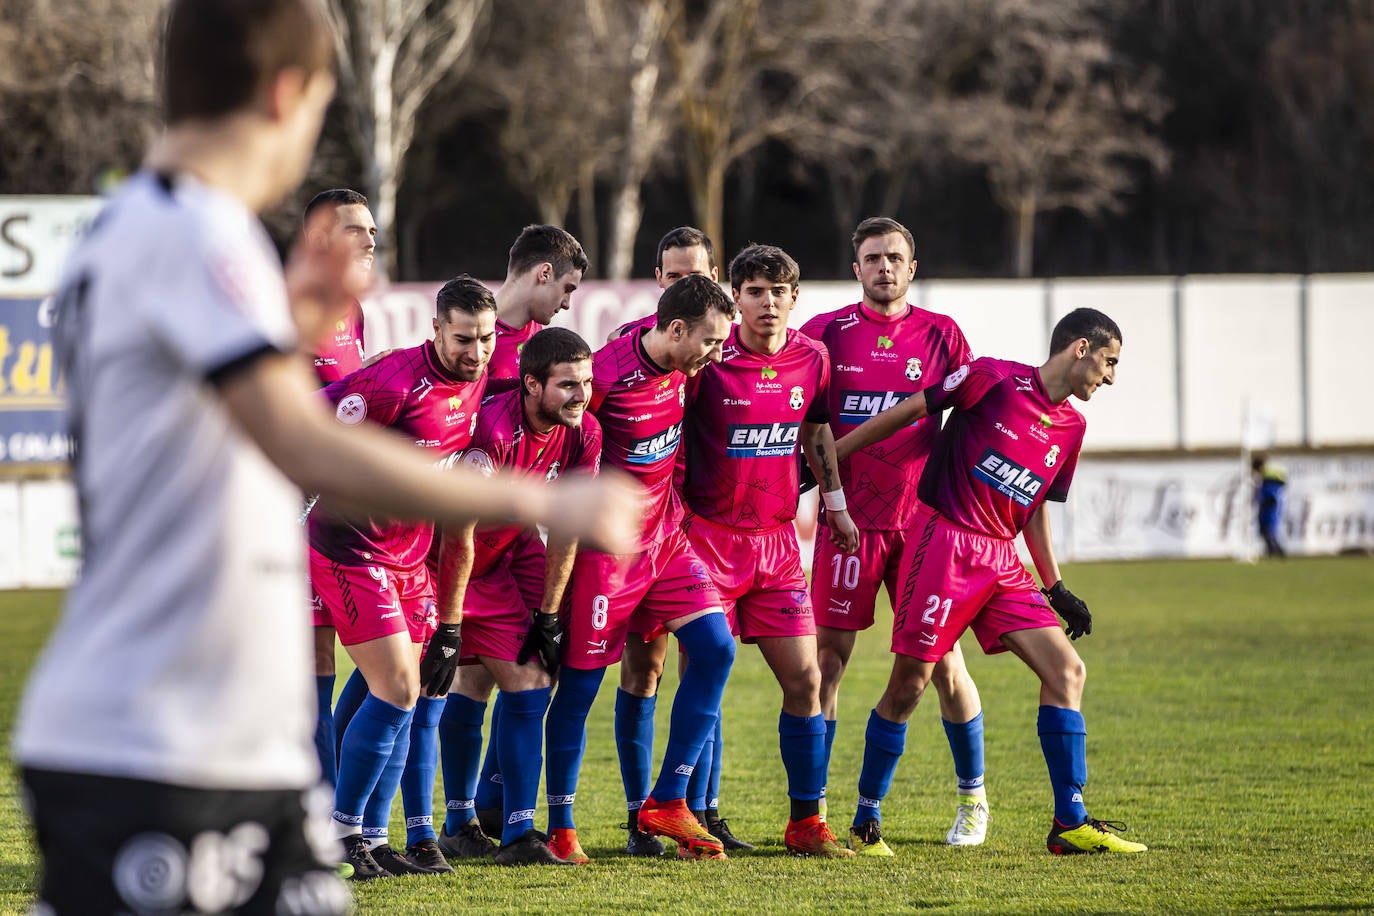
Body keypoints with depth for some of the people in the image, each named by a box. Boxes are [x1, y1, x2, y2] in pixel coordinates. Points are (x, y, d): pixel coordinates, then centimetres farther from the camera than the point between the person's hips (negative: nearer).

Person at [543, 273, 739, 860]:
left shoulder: (684, 364, -2)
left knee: (715, 649, -2)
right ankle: (560, 828, 10)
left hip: (665, 530, 7)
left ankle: (667, 804, 6)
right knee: (581, 680, -1)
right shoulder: (605, 375, -24)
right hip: (606, 542, -7)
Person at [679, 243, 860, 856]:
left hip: (777, 540, 4)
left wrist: (835, 503, 20)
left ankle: (806, 822, 10)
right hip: (708, 536, -4)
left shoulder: (811, 358, 3)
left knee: (804, 679, 1)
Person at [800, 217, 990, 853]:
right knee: (827, 655, -4)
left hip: (923, 519, 0)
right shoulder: (828, 333, 4)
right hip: (848, 520, 0)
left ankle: (972, 799, 17)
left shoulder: (940, 335, 5)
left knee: (943, 661, 1)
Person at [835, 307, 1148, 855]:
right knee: (909, 684, -5)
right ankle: (865, 821, 10)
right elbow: (907, 412, -3)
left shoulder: (1070, 427, 13)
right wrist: (828, 456, -2)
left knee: (1066, 670, -4)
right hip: (943, 540, -7)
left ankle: (1070, 824, -2)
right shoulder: (995, 379, -8)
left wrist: (1056, 588, 19)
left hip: (1001, 562, 7)